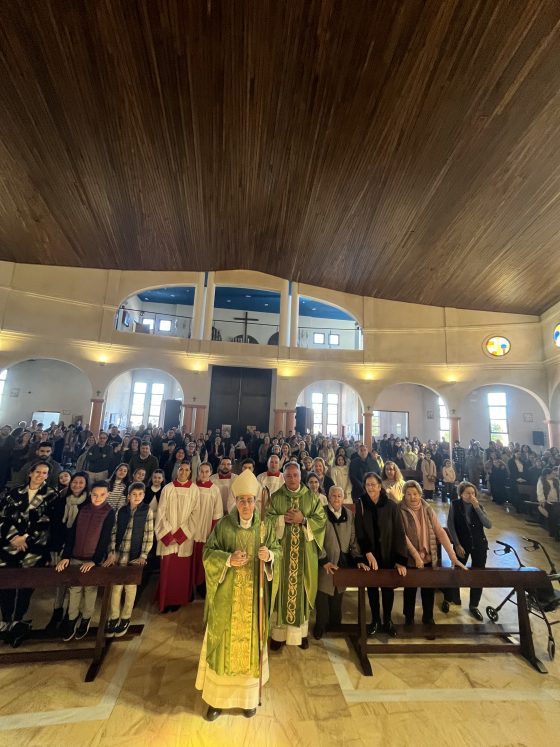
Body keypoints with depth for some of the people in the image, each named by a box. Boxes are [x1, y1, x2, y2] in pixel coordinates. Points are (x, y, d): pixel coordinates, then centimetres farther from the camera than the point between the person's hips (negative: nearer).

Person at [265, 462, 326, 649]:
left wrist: (303, 520, -16)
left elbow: (321, 519, -4)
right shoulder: (275, 497, -1)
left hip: (304, 551, 1)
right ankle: (279, 632, 21)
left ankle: (302, 631, 27)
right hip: (282, 549, 0)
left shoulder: (312, 497, 0)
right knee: (282, 588, 6)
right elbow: (267, 518, -5)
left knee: (302, 588, 10)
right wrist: (283, 519, -17)